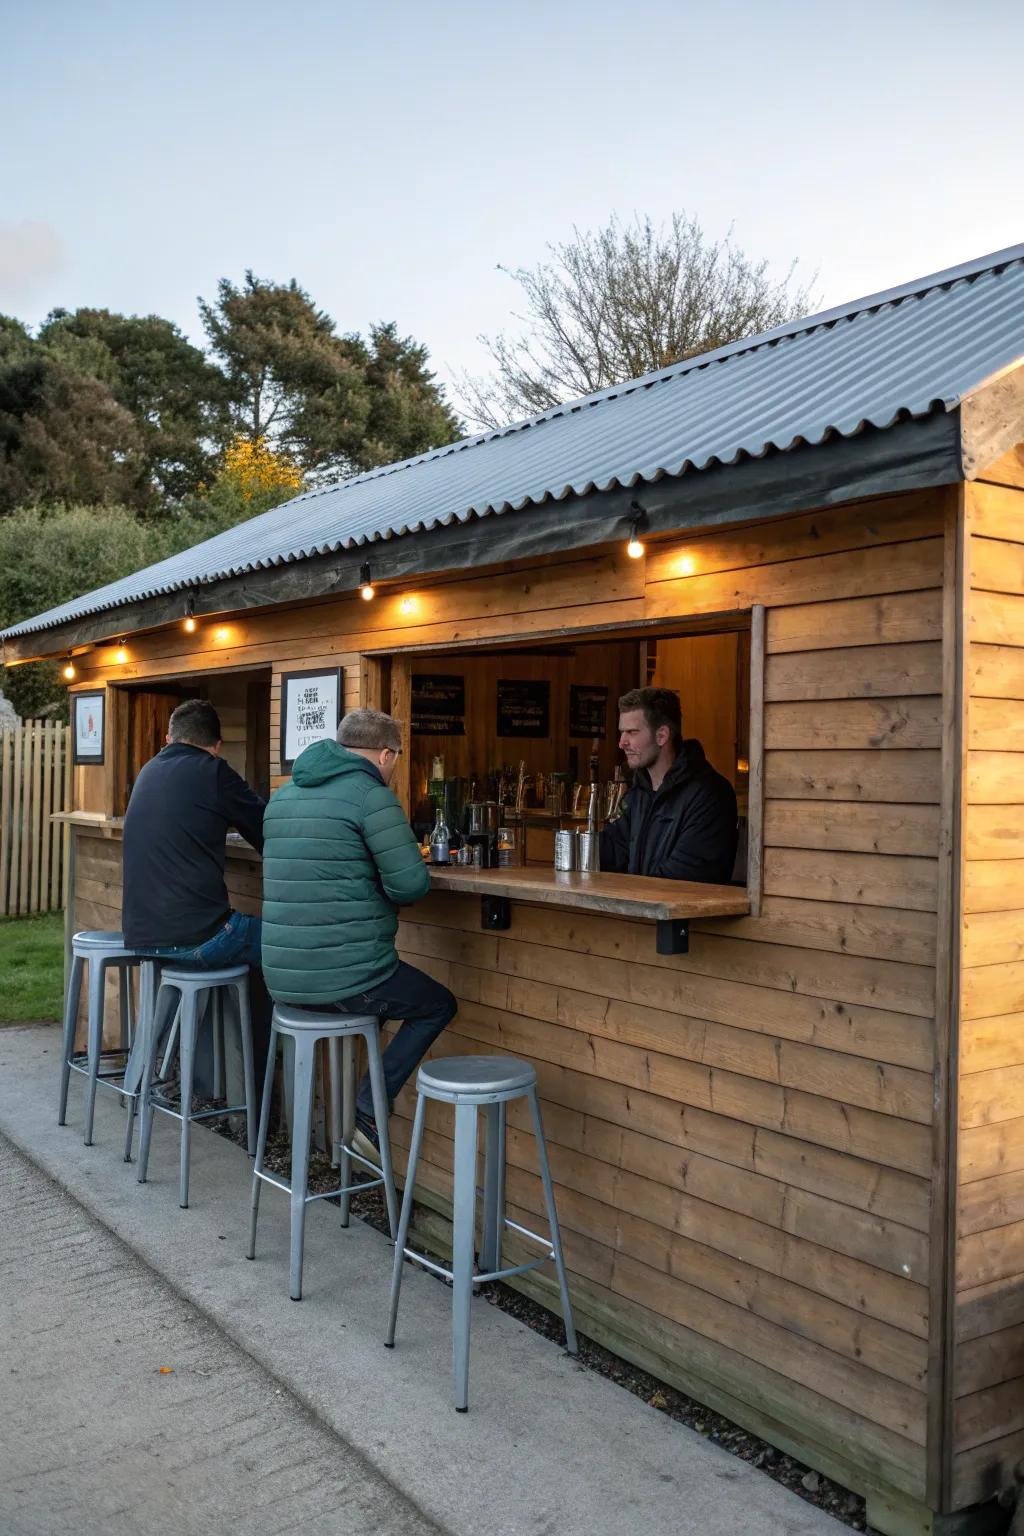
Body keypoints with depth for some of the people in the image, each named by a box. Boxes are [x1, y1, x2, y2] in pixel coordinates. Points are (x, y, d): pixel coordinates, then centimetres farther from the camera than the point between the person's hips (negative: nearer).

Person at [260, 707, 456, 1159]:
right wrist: (392, 893, 7)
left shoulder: (283, 796, 14)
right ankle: (368, 1113, 6)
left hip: (282, 978, 8)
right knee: (439, 1005, 18)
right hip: (347, 975, -8)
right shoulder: (370, 795, -12)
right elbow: (411, 884, -16)